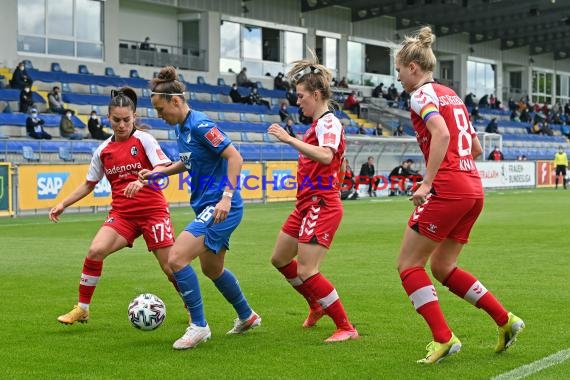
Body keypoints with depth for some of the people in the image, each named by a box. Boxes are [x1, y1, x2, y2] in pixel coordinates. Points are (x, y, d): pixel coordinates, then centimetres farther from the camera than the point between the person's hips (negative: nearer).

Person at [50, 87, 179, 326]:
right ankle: (82, 309, -2)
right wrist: (63, 204, 12)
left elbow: (163, 168, -17)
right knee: (95, 251, -18)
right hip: (122, 213, 3)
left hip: (153, 210, -3)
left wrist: (142, 180, -35)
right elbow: (89, 184, 18)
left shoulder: (144, 139, -4)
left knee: (170, 266, -4)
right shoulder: (103, 151, 7)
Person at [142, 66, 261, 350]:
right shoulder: (181, 127, 10)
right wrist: (157, 173, 16)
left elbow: (235, 157, -21)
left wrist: (227, 196, -27)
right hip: (205, 206, 10)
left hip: (219, 207, -10)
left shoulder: (199, 125, -17)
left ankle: (199, 326, -6)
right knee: (211, 269, 22)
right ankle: (247, 316, 41)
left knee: (176, 259, -18)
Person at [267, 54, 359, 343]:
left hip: (321, 205, -10)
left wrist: (289, 140, -37)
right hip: (306, 204, 11)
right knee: (280, 259, 20)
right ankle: (317, 306, 37)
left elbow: (326, 156, -36)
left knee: (306, 272, -15)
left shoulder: (329, 122, -15)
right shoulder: (317, 124, 15)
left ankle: (346, 328, -5)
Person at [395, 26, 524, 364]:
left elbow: (442, 133, -22)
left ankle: (444, 338, -4)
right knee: (442, 266, 18)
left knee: (408, 264, 2)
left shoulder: (423, 93, -4)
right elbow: (476, 148, 22)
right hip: (474, 188, 9)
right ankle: (506, 320, 13)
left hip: (447, 189, -9)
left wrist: (427, 183, -23)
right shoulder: (452, 96, 21)